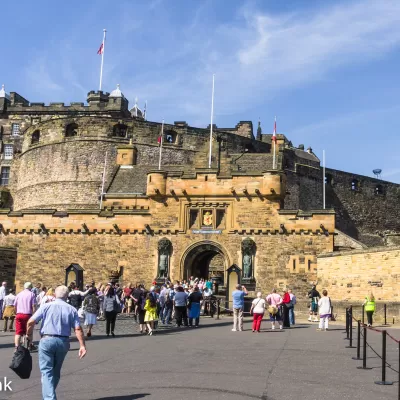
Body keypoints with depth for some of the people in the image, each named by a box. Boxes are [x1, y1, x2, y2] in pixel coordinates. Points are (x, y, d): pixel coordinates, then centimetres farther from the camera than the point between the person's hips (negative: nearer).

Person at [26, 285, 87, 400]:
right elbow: (78, 329, -5)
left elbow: (31, 322, -6)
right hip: (63, 342, 3)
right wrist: (82, 345, -5)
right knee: (56, 371, 21)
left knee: (46, 371, 0)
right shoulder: (72, 310, 4)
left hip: (47, 340, -3)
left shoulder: (46, 306, 0)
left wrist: (29, 335, 11)